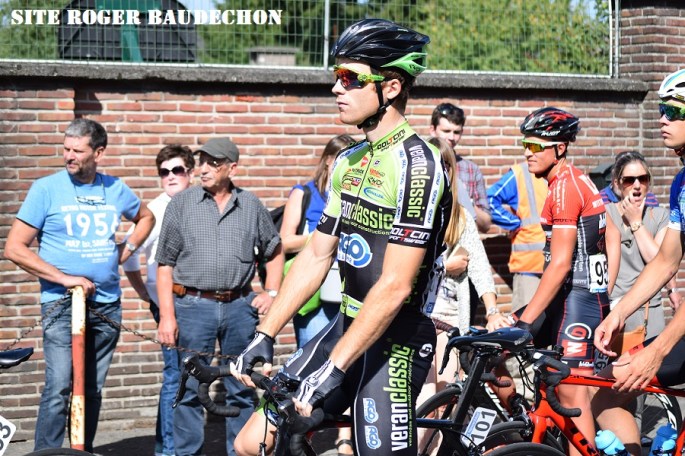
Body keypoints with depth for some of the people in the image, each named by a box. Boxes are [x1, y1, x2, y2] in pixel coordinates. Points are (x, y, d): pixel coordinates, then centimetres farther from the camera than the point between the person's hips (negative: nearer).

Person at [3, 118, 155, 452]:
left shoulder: (115, 189, 7)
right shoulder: (46, 189, -5)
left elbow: (146, 217, 29)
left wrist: (128, 248, 10)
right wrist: (65, 278, -14)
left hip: (106, 304, 4)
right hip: (61, 303, -4)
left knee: (93, 388, 10)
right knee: (59, 387, -15)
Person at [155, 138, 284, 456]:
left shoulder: (252, 206, 7)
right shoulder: (181, 204, 3)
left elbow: (275, 250, 21)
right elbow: (165, 265, 1)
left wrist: (272, 292, 8)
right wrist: (166, 316, -6)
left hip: (240, 307, 2)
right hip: (193, 306, -2)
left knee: (242, 390, 8)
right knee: (189, 391, 1)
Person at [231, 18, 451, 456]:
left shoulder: (416, 165, -17)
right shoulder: (349, 161, 11)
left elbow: (395, 286, -23)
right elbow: (316, 256, 14)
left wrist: (333, 370, -24)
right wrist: (264, 336, 8)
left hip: (393, 344, -8)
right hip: (347, 325, 8)